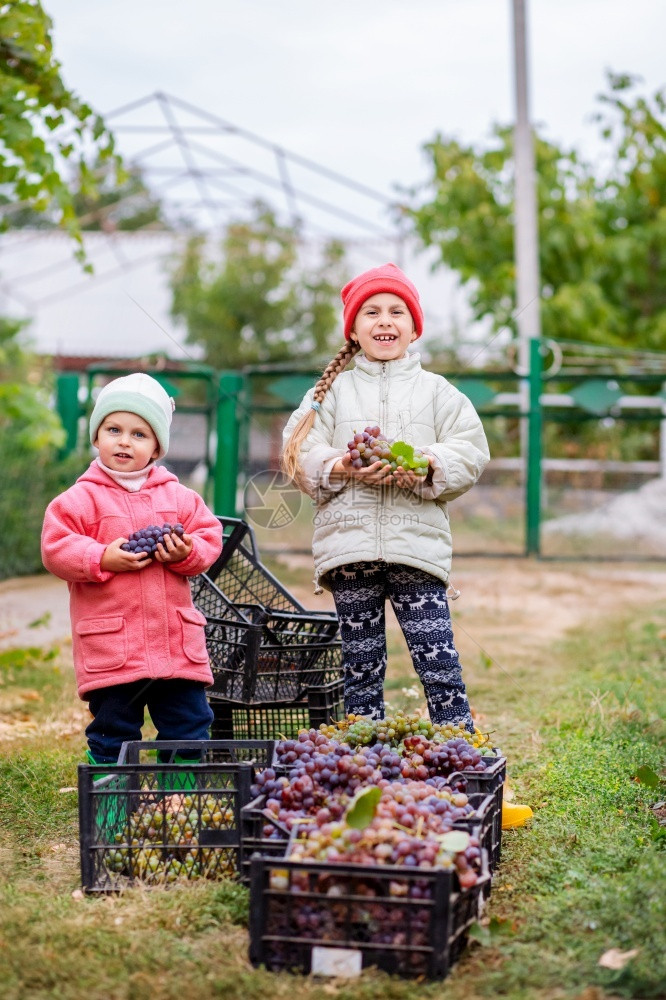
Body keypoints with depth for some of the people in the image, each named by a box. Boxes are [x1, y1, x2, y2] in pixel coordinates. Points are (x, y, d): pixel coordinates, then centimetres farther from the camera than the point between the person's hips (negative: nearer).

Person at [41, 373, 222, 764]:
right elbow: (56, 548, -7)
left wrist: (187, 553, -12)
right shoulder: (81, 499, -2)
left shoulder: (179, 497, 8)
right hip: (110, 647, -3)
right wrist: (103, 559, -19)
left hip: (177, 644, 3)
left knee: (190, 727, 10)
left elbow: (209, 537, 8)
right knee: (114, 735, 7)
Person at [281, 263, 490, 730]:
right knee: (361, 665, 6)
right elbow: (300, 454, 4)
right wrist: (343, 467, -15)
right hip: (348, 543, 1)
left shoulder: (437, 391, 12)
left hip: (418, 545, -1)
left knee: (438, 659, -8)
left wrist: (426, 467, -15)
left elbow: (470, 454, 4)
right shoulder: (331, 391, 14)